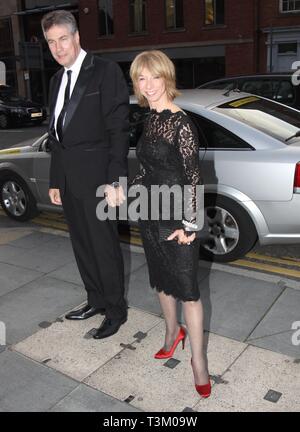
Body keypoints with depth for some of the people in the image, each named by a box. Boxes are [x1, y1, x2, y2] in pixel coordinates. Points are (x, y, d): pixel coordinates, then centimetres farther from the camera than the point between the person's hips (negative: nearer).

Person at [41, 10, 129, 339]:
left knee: (104, 246, 2)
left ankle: (116, 311, 19)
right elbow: (55, 134, 17)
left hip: (95, 176, -7)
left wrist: (114, 180, -17)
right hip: (67, 178, 8)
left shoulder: (105, 72, -6)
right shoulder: (57, 80, 16)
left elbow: (118, 129, -12)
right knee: (81, 244, 15)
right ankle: (97, 300, 33)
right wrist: (55, 181, 15)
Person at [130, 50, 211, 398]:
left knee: (186, 288, 2)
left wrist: (190, 225, -16)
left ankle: (198, 360, 19)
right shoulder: (150, 120, 8)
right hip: (151, 213, 7)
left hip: (177, 217, -7)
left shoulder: (180, 123, -14)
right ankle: (173, 332, 43)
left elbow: (193, 176, -15)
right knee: (161, 280, 19)